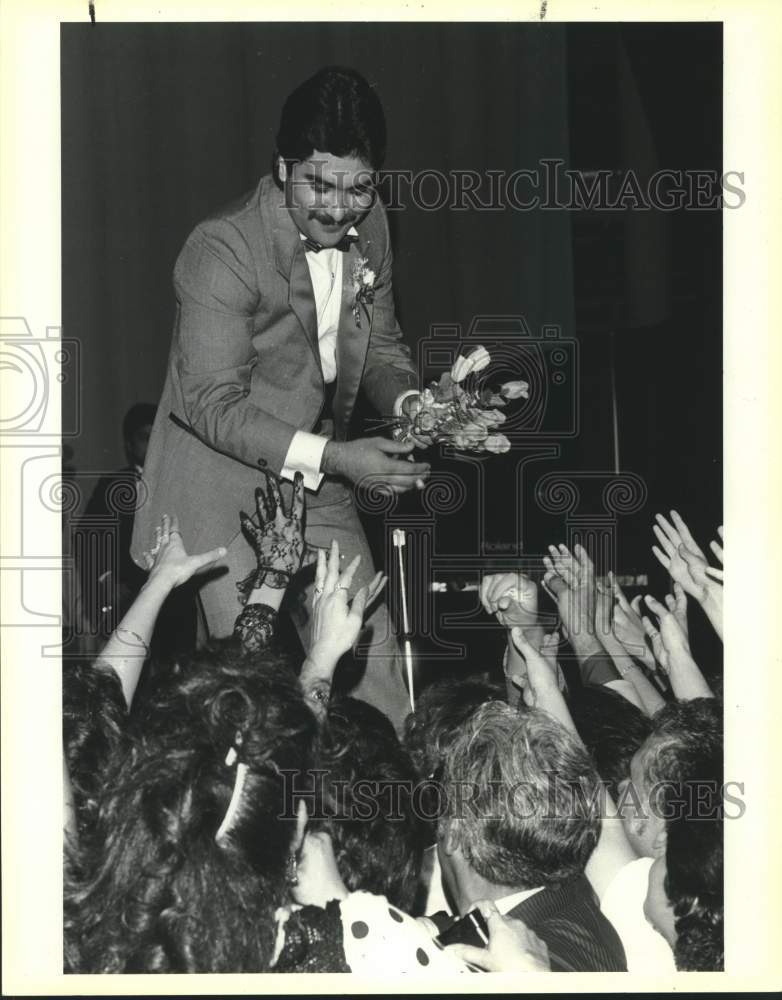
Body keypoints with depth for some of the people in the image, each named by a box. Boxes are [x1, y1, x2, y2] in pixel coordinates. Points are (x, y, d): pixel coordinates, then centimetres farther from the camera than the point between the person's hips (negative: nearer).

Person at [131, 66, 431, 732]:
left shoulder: (368, 228, 0)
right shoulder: (221, 251, -22)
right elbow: (211, 403, -23)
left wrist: (410, 401, -11)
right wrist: (332, 457, -31)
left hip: (320, 490, 6)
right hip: (227, 496, -6)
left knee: (376, 665, 7)